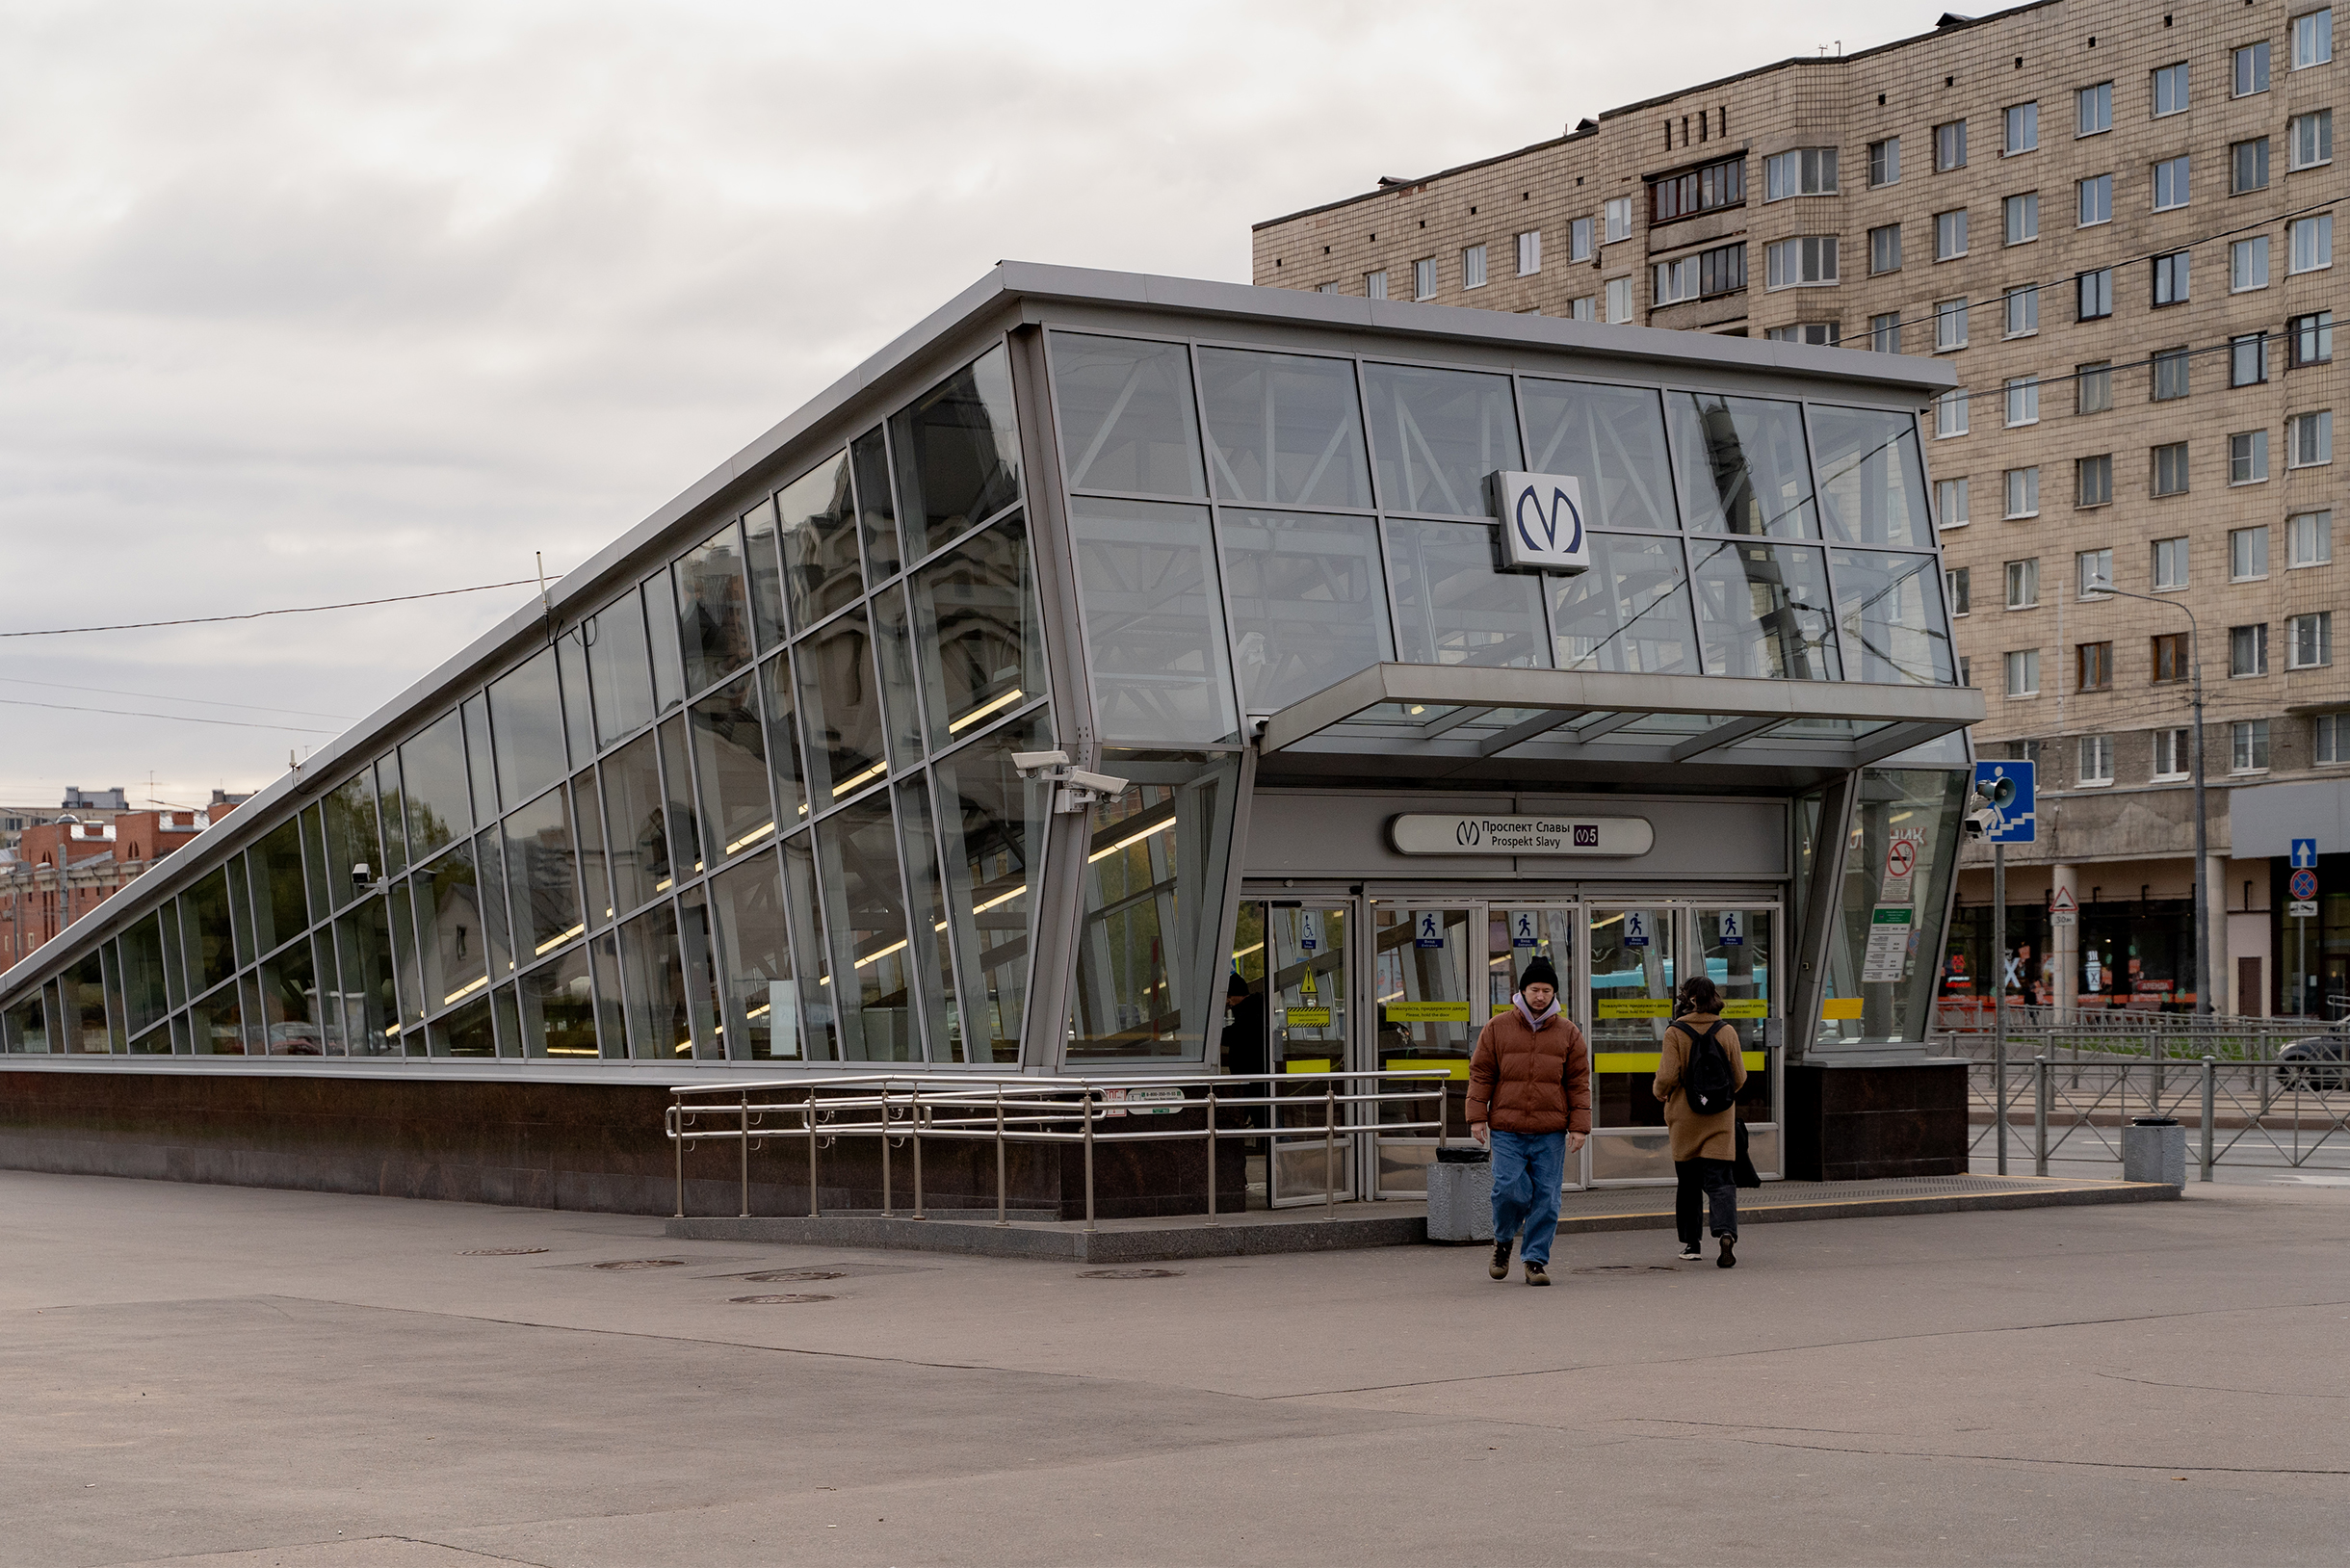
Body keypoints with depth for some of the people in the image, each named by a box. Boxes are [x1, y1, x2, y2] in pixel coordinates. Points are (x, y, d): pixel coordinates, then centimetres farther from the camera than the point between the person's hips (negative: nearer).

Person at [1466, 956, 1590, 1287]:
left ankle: (1536, 1259, 11)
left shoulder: (1568, 1033, 9)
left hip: (1551, 1133, 1)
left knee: (1546, 1197, -1)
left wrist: (1579, 1126, 2)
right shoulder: (1498, 1028, 6)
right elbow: (1480, 1073, 7)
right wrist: (1477, 1116, 0)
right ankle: (1503, 1241, 17)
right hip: (1506, 1130, -1)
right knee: (1509, 1190, -11)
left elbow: (1579, 1082, 9)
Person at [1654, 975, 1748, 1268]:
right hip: (1721, 1118, 1)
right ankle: (1726, 1232, -24)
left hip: (1685, 1116, -1)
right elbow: (1739, 1077, 4)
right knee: (1720, 1180, -1)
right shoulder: (1727, 1032, 0)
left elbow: (1668, 1076, -14)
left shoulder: (1675, 1032, -8)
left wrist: (1659, 1091, 8)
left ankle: (1691, 1243, 18)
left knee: (1689, 1181, 12)